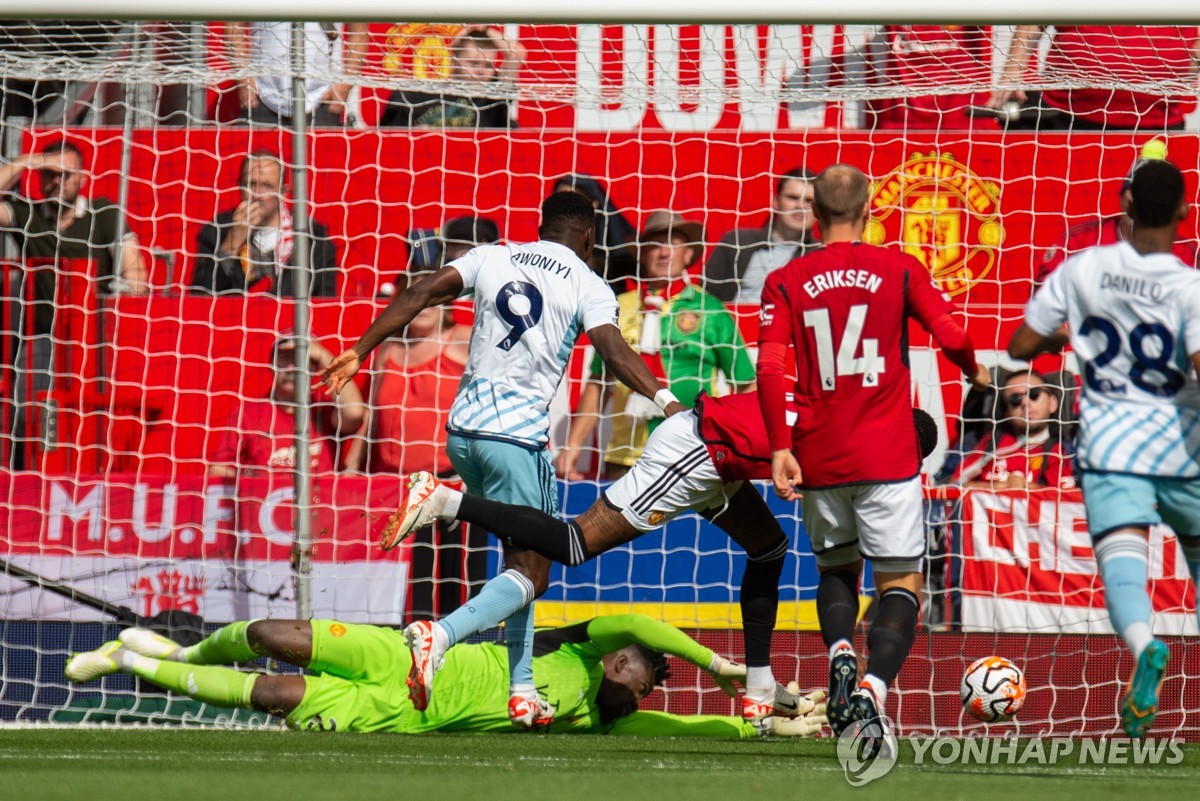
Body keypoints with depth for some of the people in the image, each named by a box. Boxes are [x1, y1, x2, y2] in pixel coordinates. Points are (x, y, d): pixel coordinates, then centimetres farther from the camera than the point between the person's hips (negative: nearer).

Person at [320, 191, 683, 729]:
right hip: (515, 433, -6)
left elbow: (420, 294, 4)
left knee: (521, 557, 21)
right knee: (530, 574, -3)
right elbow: (612, 348, -14)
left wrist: (359, 352, 6)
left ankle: (522, 689, 15)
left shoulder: (492, 258, 13)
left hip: (463, 427, 6)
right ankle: (441, 635, -29)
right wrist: (664, 400, -24)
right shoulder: (587, 285, 2)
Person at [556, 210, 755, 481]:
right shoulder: (620, 308, 12)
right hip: (626, 458, 3)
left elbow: (746, 387, 7)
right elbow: (597, 385, 18)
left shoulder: (709, 309, 6)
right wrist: (573, 444, 11)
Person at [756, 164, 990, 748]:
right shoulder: (898, 270, -1)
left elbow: (770, 369, -7)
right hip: (887, 456, -2)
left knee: (836, 568, 24)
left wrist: (780, 447, -7)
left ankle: (840, 654, -5)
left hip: (817, 458, 2)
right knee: (900, 583, 2)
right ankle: (872, 688, -21)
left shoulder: (785, 283, 3)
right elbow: (952, 336, -6)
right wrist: (975, 373, 15)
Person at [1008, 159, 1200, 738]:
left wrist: (1059, 337, 27)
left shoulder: (1082, 270, 0)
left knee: (1121, 565, -14)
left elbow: (1020, 346, 7)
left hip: (1109, 448, 0)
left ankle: (1144, 646, -45)